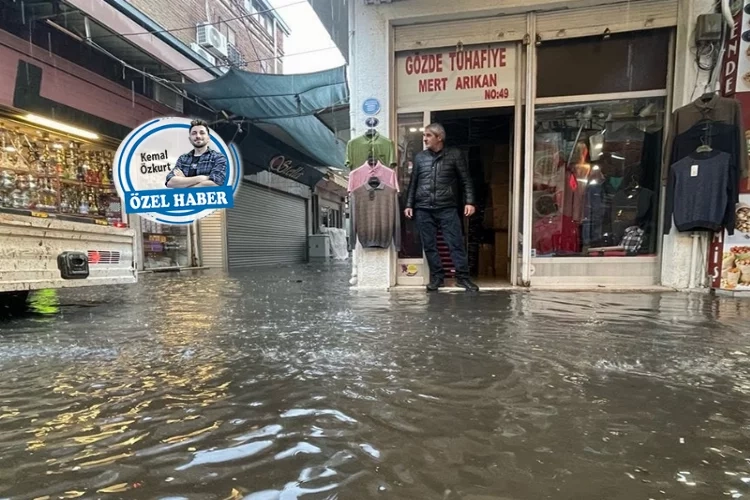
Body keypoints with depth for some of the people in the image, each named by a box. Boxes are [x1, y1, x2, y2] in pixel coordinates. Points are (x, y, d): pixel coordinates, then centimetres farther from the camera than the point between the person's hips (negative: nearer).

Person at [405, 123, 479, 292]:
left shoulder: (455, 154, 4)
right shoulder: (420, 157, 12)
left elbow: (466, 180, 4)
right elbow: (413, 183, 15)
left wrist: (469, 201, -6)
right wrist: (409, 204, 10)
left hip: (447, 208, -2)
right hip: (423, 209, 3)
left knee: (456, 243, -3)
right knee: (429, 246, 5)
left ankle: (462, 277, 7)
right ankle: (437, 277, 16)